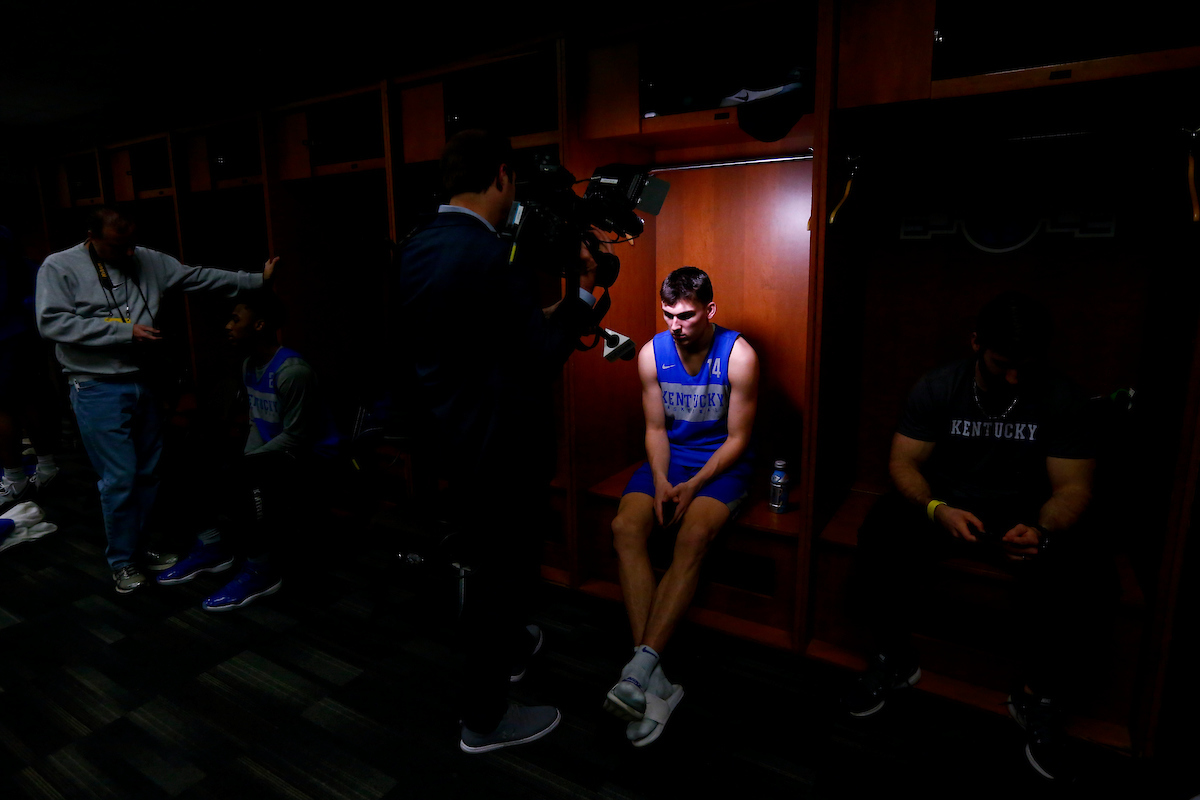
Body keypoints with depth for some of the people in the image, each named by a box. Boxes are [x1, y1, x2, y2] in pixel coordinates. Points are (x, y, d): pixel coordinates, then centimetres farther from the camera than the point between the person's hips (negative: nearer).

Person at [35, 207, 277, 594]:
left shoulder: (147, 260, 6)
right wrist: (124, 331, -20)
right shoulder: (59, 267, -7)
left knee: (147, 473, 14)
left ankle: (137, 548, 31)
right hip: (98, 390, -5)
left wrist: (256, 279, 0)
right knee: (119, 478, -2)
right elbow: (52, 322, -16)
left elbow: (199, 277, 6)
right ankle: (121, 561, 17)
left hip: (142, 383, 6)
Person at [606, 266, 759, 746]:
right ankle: (654, 681, -26)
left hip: (721, 464, -3)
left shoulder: (738, 356, -12)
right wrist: (661, 483, -14)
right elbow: (655, 428, 3)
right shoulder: (652, 353, -2)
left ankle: (639, 669, -30)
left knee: (693, 537, -33)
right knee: (625, 527, -25)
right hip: (668, 460, 3)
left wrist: (692, 487, -19)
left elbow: (737, 438, -9)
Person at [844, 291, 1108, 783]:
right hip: (943, 505, 0)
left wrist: (1042, 530, -30)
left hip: (1021, 515, 0)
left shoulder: (1061, 400, -5)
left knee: (1073, 566, -32)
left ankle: (1037, 695, -7)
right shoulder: (937, 387, -5)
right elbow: (904, 462, -8)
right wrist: (937, 511, -30)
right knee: (879, 536, -29)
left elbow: (1073, 488, -7)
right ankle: (894, 662, -6)